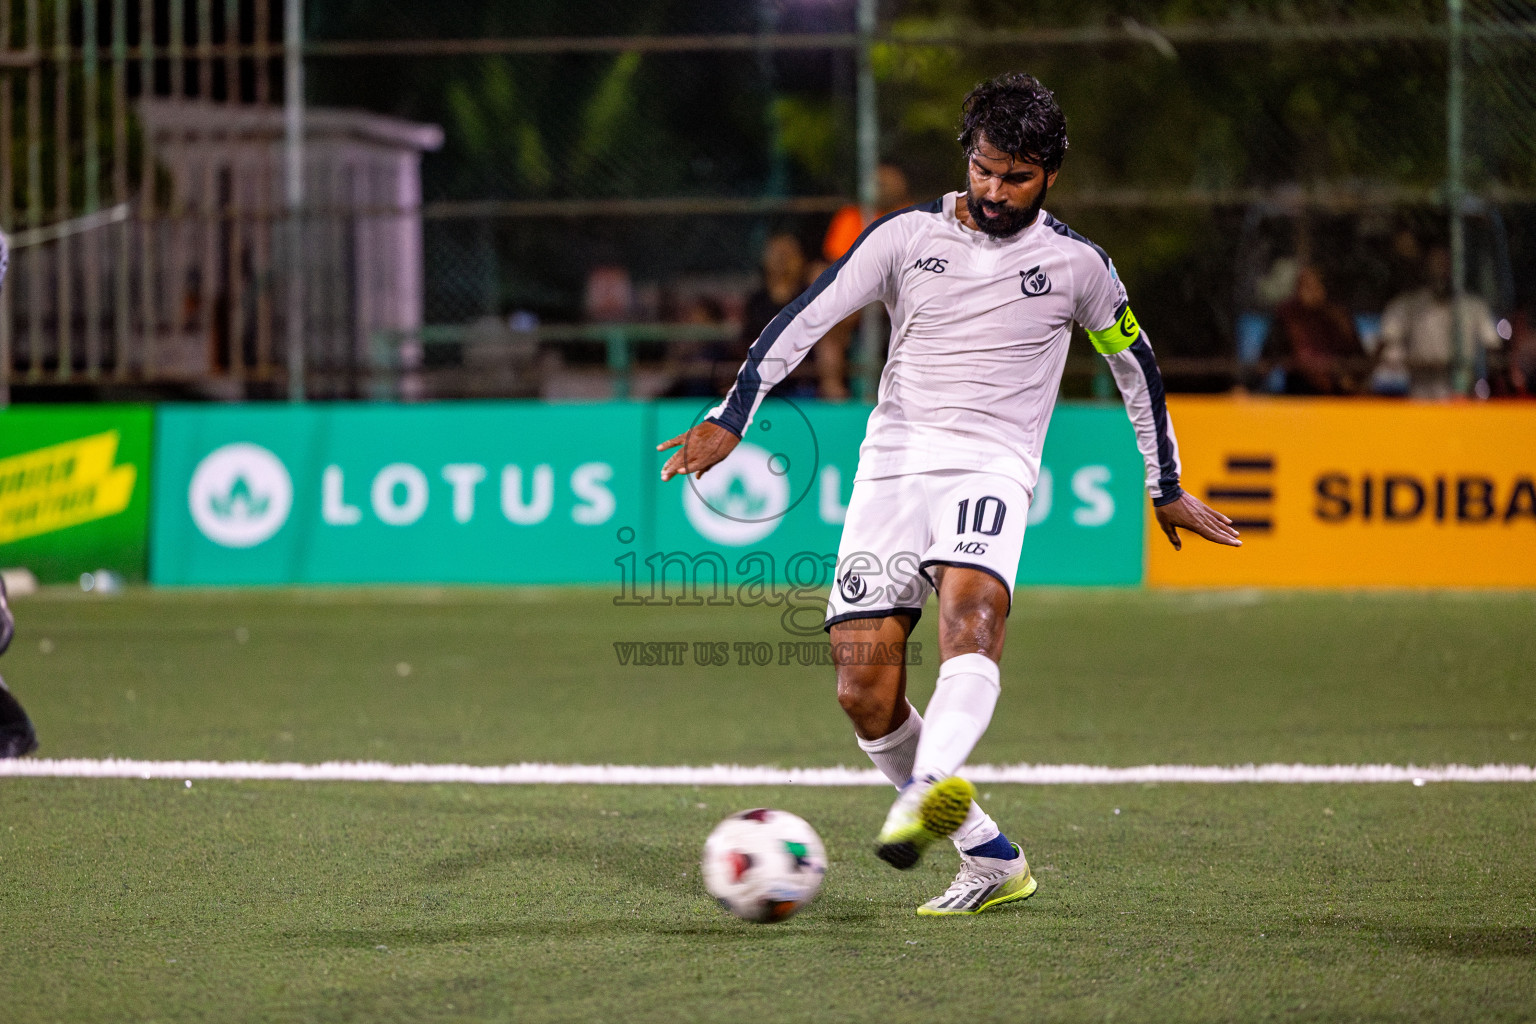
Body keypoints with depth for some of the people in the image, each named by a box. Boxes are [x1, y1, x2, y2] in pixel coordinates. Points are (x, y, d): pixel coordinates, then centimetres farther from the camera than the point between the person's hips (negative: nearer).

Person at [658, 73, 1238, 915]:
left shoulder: (1075, 264, 6)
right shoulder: (907, 237, 7)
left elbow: (1135, 364, 20)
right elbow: (804, 319, 5)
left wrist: (1166, 489, 26)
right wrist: (730, 418, -6)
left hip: (991, 466, -3)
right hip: (893, 462, 3)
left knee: (972, 609, -36)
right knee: (862, 690, -9)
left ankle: (933, 791, -58)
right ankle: (991, 860, 3)